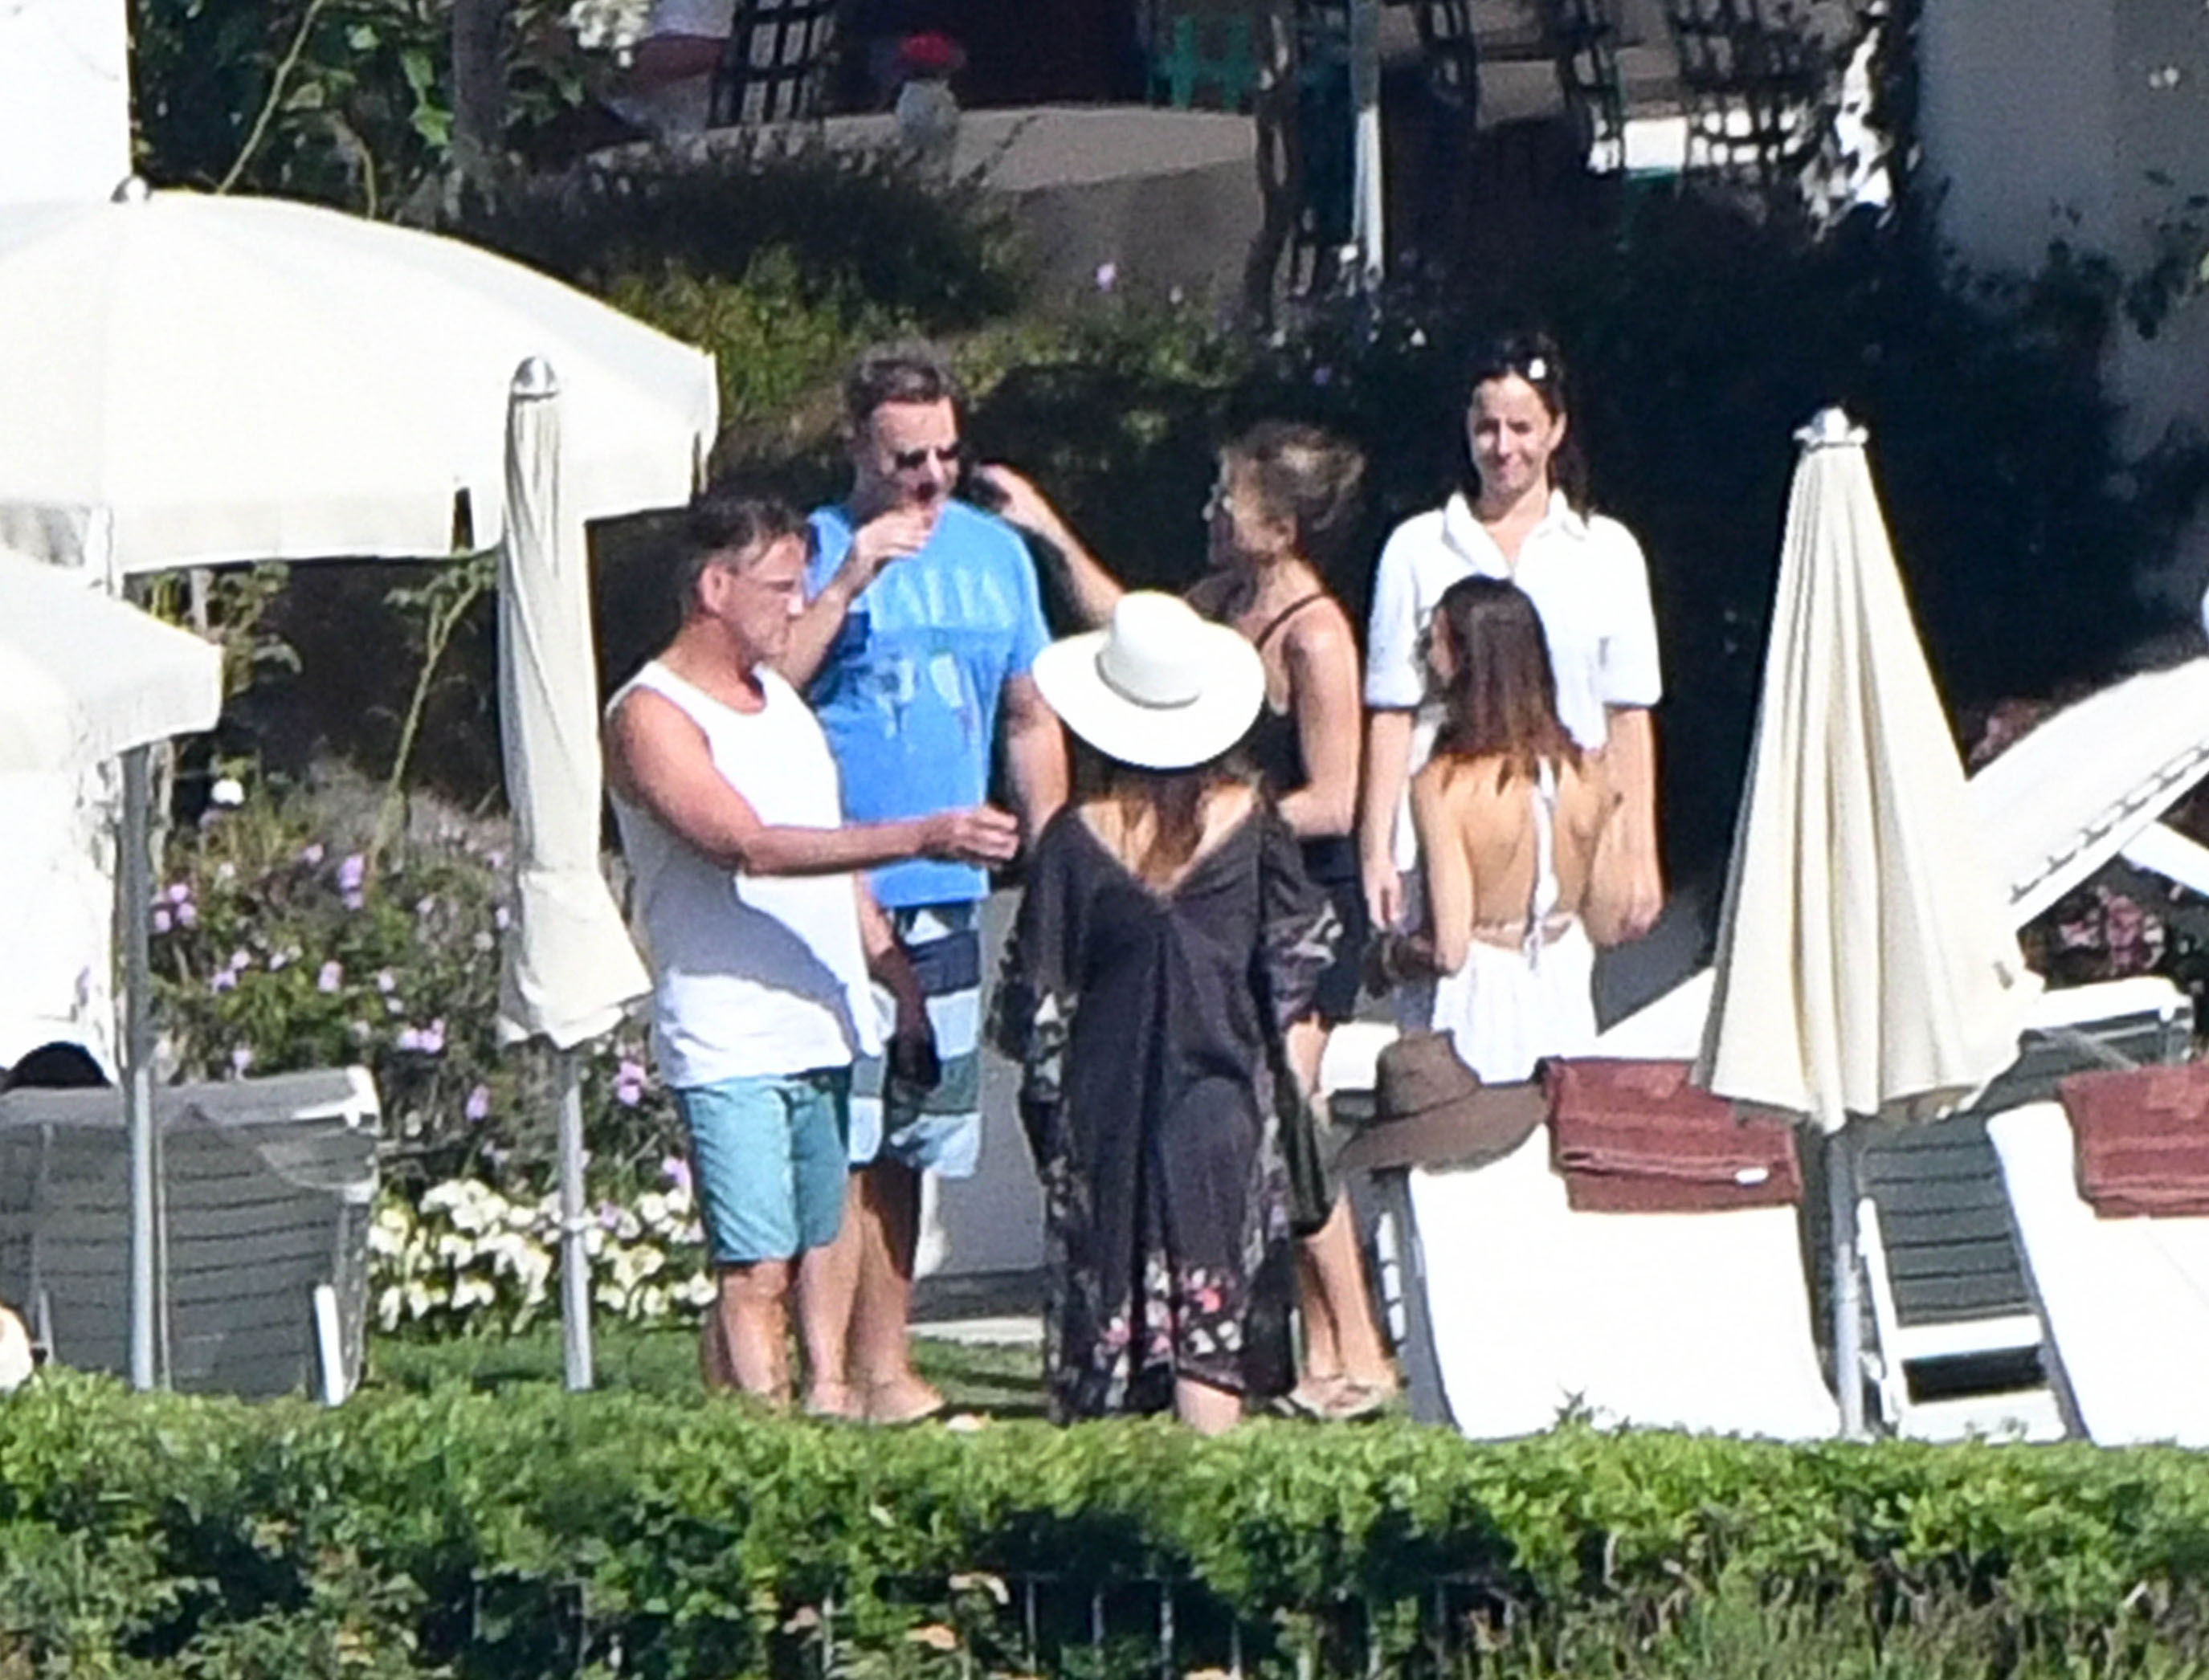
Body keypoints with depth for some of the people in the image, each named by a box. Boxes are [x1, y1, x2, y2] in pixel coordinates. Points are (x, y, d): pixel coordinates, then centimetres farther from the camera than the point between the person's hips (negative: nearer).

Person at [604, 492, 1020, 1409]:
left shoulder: (779, 699, 18)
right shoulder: (651, 716, -9)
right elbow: (753, 849, -23)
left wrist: (902, 983, 21)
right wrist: (923, 838, -26)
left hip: (824, 1031, 8)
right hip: (730, 1048, -8)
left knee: (821, 1259, 6)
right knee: (755, 1273, -12)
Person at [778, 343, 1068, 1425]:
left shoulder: (997, 554, 13)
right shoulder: (817, 551, -3)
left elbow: (1030, 723, 19)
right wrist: (847, 583, -21)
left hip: (947, 900, 6)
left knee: (908, 1149, 12)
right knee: (837, 1148, -10)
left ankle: (885, 1372, 18)